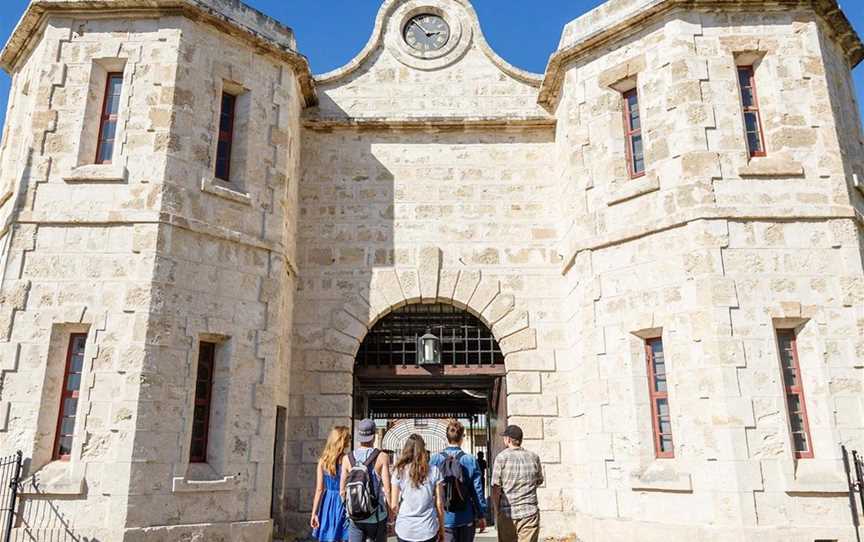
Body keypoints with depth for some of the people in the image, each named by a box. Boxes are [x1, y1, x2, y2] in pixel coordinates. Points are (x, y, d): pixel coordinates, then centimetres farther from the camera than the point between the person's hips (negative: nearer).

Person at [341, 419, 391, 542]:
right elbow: (387, 489, -12)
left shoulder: (347, 459, -1)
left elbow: (342, 490, 2)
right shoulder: (382, 457, -9)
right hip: (377, 517, -1)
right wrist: (390, 512, 0)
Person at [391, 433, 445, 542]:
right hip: (428, 530, 0)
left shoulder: (400, 471, -3)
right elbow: (439, 504, 0)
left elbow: (394, 505, -2)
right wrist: (441, 529, 11)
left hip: (404, 530, 0)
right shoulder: (434, 471, -2)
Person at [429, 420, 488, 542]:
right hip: (466, 518, 0)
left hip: (444, 518, 0)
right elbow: (478, 491, -4)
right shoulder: (471, 460, -8)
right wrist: (481, 515, 7)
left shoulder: (436, 459, -7)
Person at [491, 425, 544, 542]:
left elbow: (496, 488, -7)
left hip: (507, 513, -2)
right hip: (530, 512, 2)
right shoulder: (534, 457, 4)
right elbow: (539, 481, 19)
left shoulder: (502, 457, -6)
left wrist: (497, 510, 5)